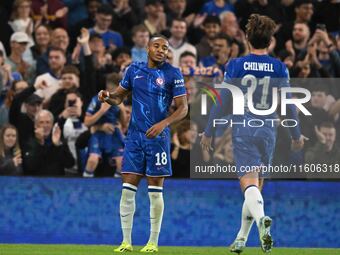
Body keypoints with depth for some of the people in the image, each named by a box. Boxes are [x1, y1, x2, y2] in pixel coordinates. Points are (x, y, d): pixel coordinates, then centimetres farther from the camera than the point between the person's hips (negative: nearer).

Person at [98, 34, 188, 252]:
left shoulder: (173, 74, -3)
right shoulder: (134, 70, 8)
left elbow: (183, 108, -5)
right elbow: (119, 96, 18)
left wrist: (163, 123, -20)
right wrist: (107, 97, -5)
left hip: (158, 137, -3)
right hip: (135, 136, 3)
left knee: (155, 191, 0)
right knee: (127, 189, -1)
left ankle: (153, 242, 8)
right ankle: (126, 242, 4)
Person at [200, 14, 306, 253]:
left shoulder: (235, 66, -2)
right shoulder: (279, 68, 2)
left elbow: (222, 103, 0)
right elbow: (289, 106, 5)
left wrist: (208, 132, 11)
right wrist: (297, 135, 20)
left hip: (242, 131, -2)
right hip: (268, 132, 2)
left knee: (249, 183, -13)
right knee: (257, 186, 15)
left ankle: (262, 219, -44)